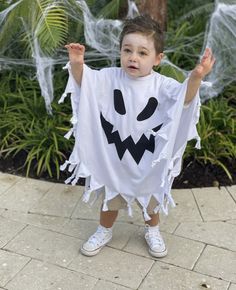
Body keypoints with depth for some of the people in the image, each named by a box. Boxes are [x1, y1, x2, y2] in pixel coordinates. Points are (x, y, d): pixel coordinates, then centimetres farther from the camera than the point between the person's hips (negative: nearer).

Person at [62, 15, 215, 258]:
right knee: (111, 198, 23)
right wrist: (77, 64, -34)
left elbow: (184, 97, -34)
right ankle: (104, 231, 48)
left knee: (151, 199, 23)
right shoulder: (110, 78, -13)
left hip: (148, 159, -1)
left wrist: (196, 78, -55)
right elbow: (84, 82, -12)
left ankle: (152, 231, 51)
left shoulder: (161, 85, -19)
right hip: (114, 157, 1)